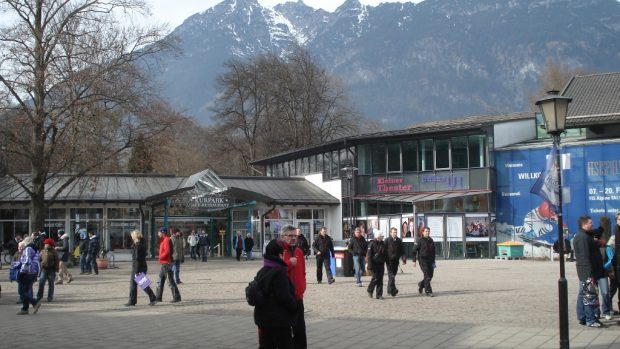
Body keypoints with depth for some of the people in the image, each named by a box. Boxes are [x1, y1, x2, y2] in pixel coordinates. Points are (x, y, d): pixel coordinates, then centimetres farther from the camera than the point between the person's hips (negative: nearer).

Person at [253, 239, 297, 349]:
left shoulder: (261, 271, 11)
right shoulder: (279, 272, -18)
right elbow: (285, 297, -21)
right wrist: (294, 307, -4)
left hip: (263, 317, 9)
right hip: (278, 319, -9)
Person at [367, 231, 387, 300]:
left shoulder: (383, 244, 10)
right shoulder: (372, 244, -8)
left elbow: (385, 254, 19)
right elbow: (369, 255, -10)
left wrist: (384, 261, 14)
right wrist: (370, 265, -15)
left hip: (381, 264, 5)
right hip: (374, 264, -5)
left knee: (380, 279, 3)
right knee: (375, 278, -8)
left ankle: (379, 294, 7)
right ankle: (370, 290, 16)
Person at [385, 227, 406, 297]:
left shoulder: (399, 240, 10)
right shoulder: (387, 240, -3)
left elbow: (402, 251, 12)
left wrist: (404, 259, 1)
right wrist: (384, 260, -8)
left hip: (396, 260, 5)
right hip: (389, 260, -5)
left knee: (393, 274, 12)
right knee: (391, 275, -13)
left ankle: (389, 290, 23)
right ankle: (393, 290, -20)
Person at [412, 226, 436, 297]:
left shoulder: (431, 240, 12)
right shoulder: (420, 240, -6)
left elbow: (433, 251, 20)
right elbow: (414, 251, -6)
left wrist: (433, 261, 18)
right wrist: (414, 261, -11)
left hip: (430, 260, 6)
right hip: (422, 260, -6)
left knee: (430, 275, 6)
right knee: (427, 276, -10)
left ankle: (421, 284, 31)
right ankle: (428, 291, -3)